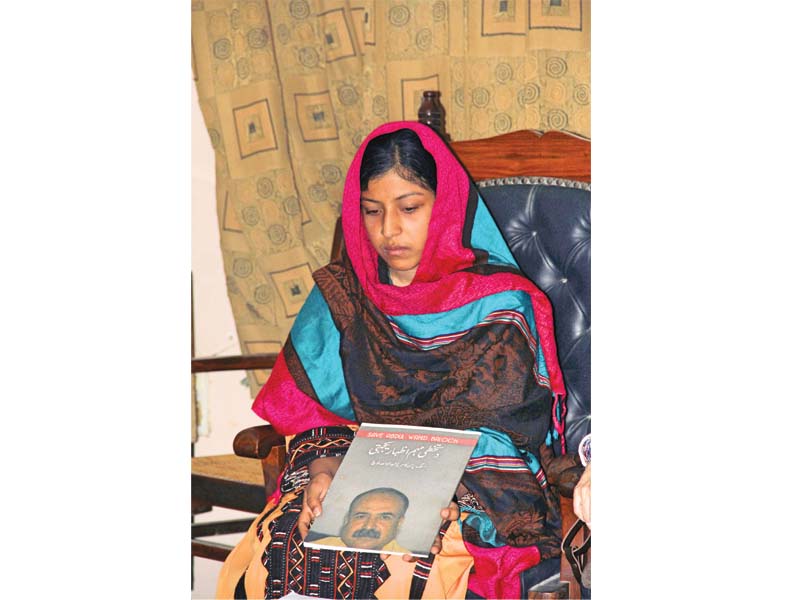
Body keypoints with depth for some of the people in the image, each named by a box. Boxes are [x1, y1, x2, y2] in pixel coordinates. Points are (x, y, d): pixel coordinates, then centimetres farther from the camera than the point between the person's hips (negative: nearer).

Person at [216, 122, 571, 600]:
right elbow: (309, 411, 9)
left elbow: (496, 438, -7)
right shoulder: (339, 299, 10)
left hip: (472, 489, -3)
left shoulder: (500, 305, -1)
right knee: (266, 552, -27)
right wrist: (323, 468, -13)